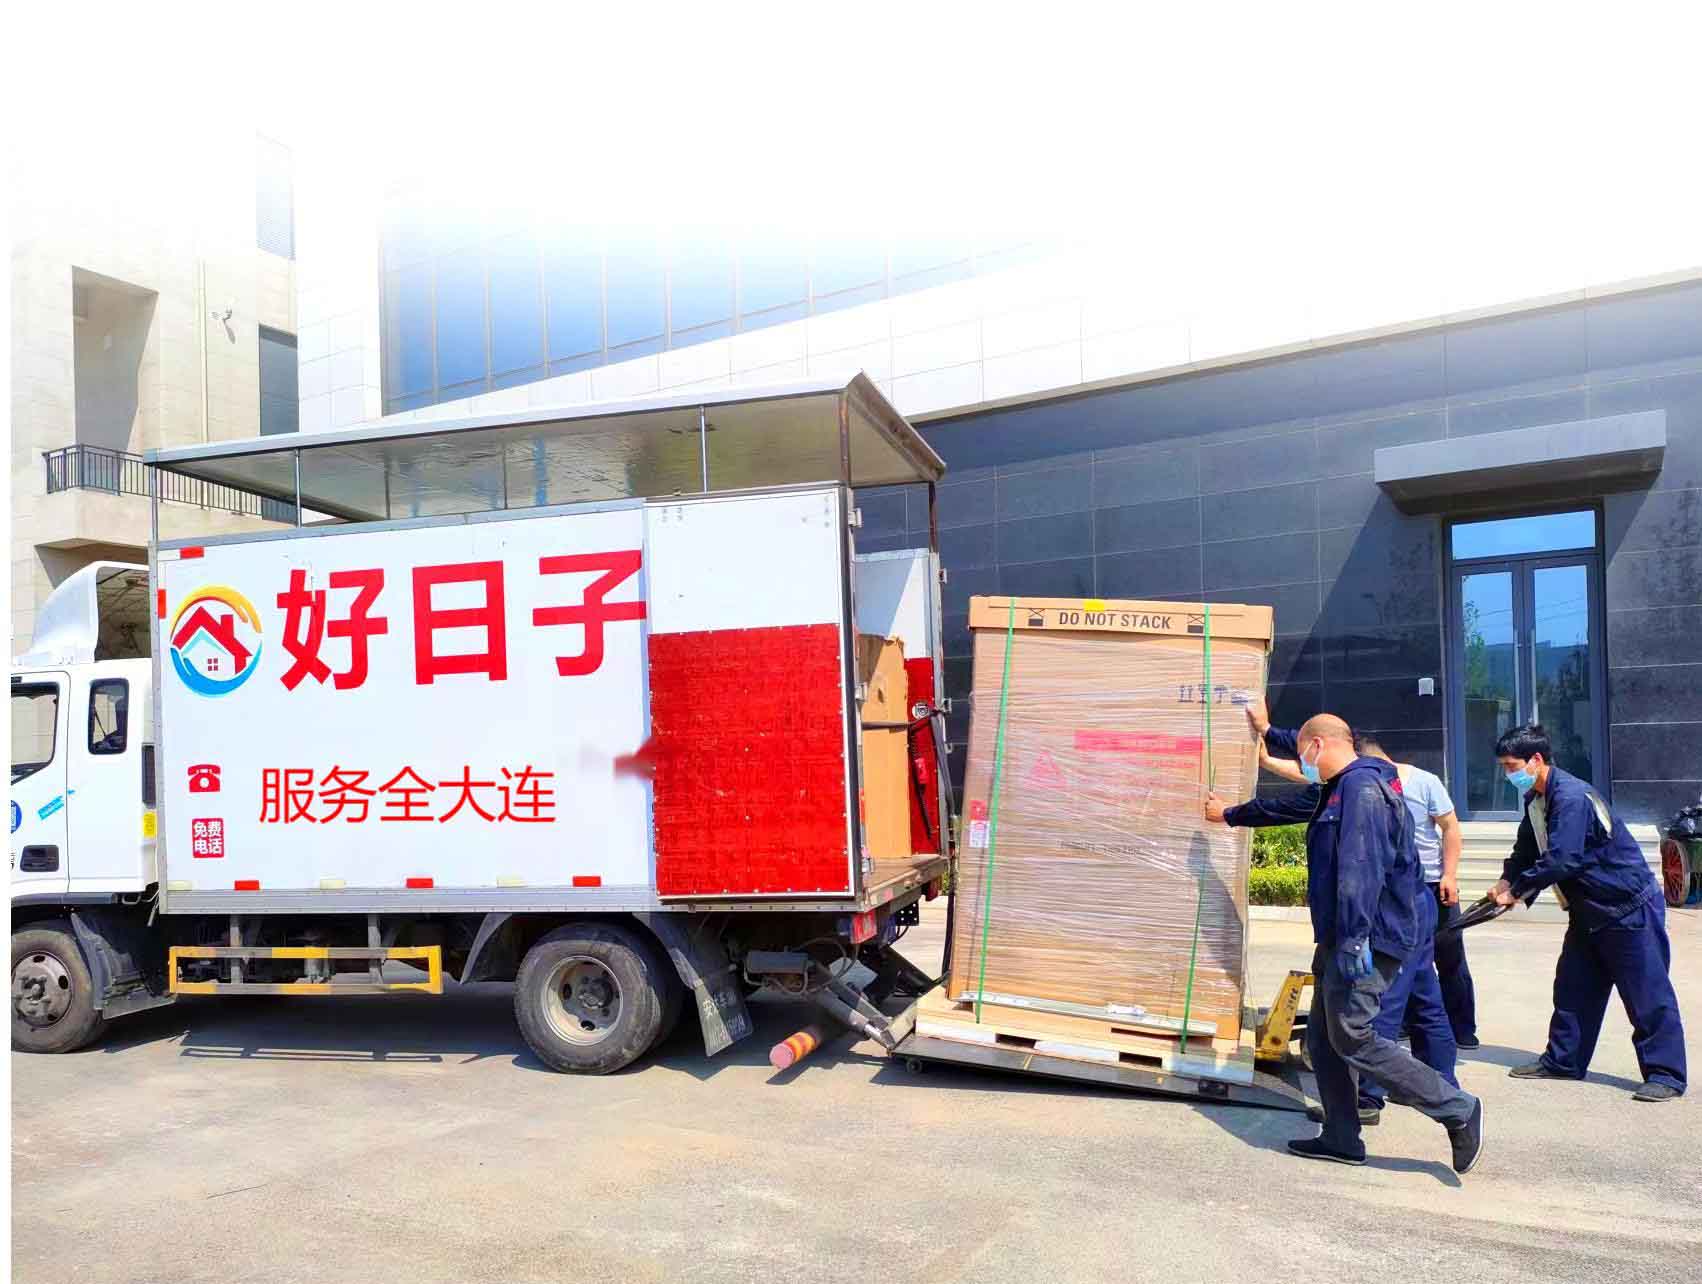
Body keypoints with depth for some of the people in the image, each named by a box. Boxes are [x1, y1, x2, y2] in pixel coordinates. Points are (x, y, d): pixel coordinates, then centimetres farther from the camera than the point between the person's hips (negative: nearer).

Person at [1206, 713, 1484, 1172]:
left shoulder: (1361, 786, -17)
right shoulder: (1340, 788, 16)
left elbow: (1361, 870, -25)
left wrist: (1353, 941, -28)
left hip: (1365, 940, -10)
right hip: (1339, 939, 10)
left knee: (1353, 1039, -8)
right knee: (1323, 1040, 12)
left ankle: (1457, 1110, 3)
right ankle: (1341, 1139, 19)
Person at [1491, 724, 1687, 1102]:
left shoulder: (1571, 797, -26)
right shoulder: (1535, 800, 6)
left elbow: (1560, 861, -30)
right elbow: (1526, 850, 15)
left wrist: (1516, 890, -19)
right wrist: (1507, 880, -3)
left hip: (1629, 907, -10)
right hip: (1588, 911, 10)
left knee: (1647, 993, -2)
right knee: (1573, 988, 14)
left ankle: (1665, 1074, 6)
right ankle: (1562, 1060, 23)